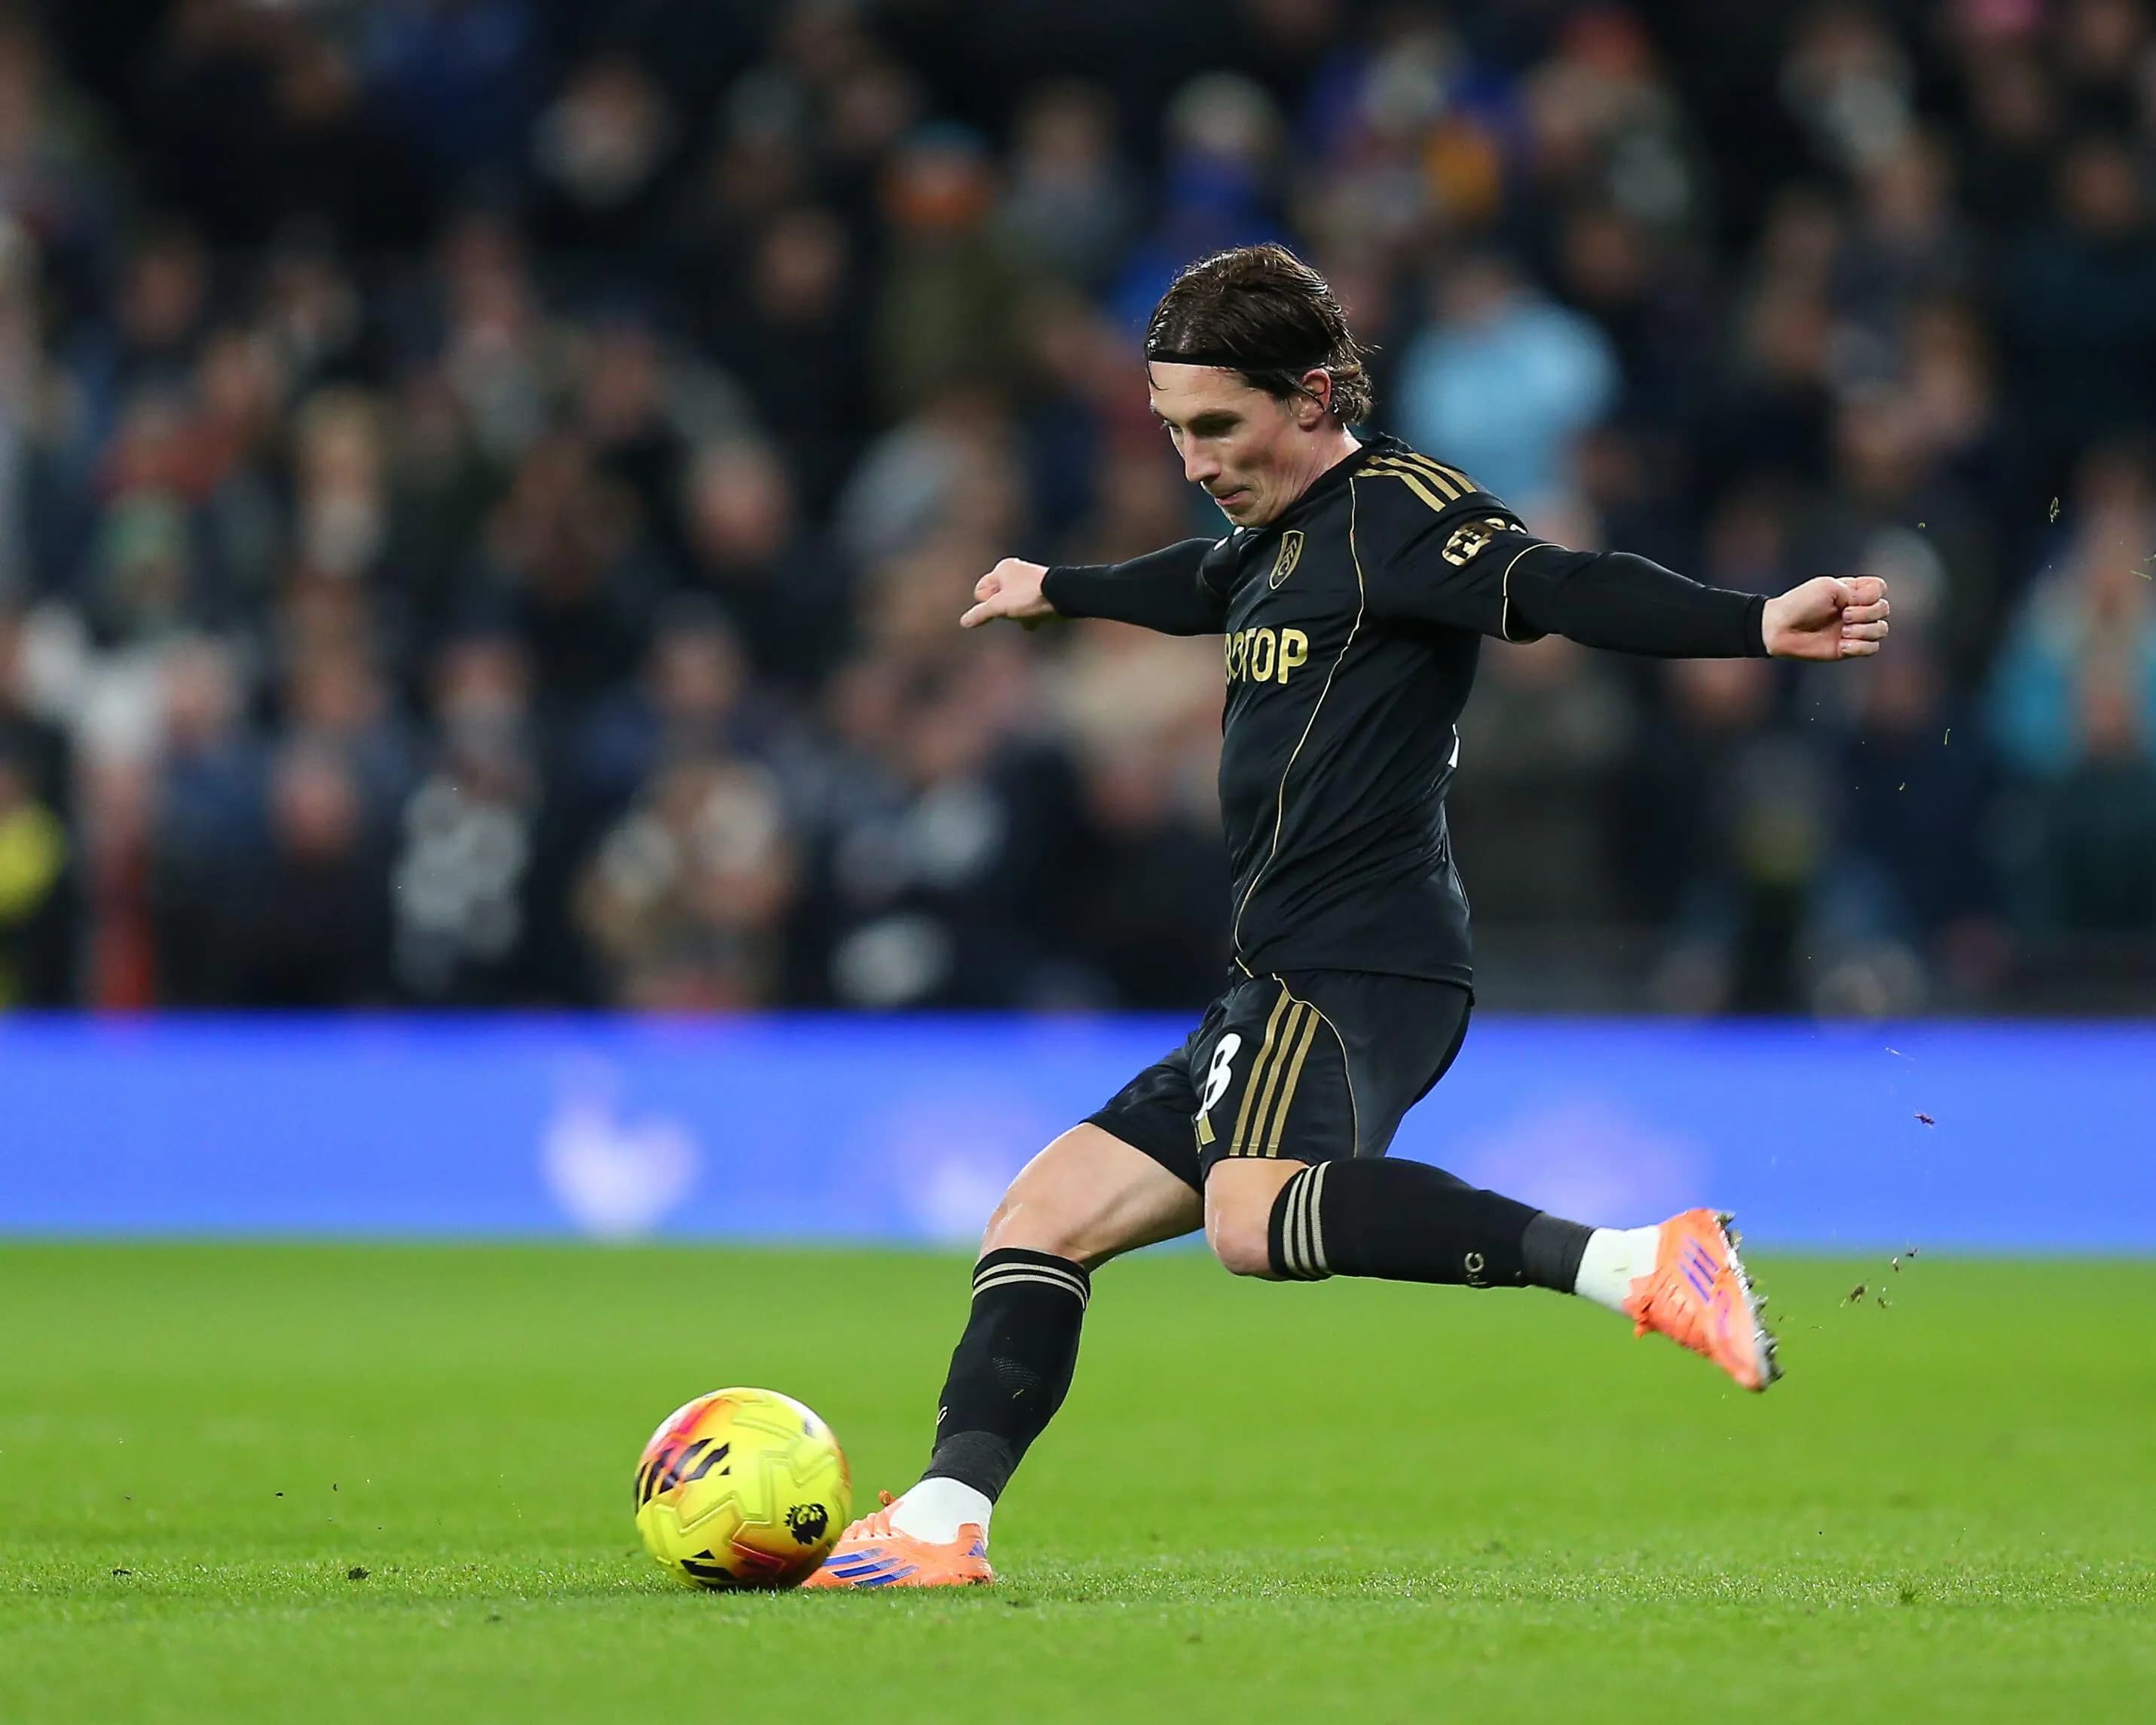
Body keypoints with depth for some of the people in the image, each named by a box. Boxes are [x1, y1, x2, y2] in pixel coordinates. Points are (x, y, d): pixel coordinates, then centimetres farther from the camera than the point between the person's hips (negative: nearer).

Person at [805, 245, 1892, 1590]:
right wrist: (1054, 592, 66)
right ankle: (939, 1527, 8)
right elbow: (1195, 588, 45)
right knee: (1044, 1218, 11)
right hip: (1282, 992, 10)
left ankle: (1642, 1265, -43)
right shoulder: (1276, 536, 22)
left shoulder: (1397, 511, -8)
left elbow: (1564, 588, -24)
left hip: (1359, 971, -10)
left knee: (1253, 1215, -36)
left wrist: (1756, 625, -43)